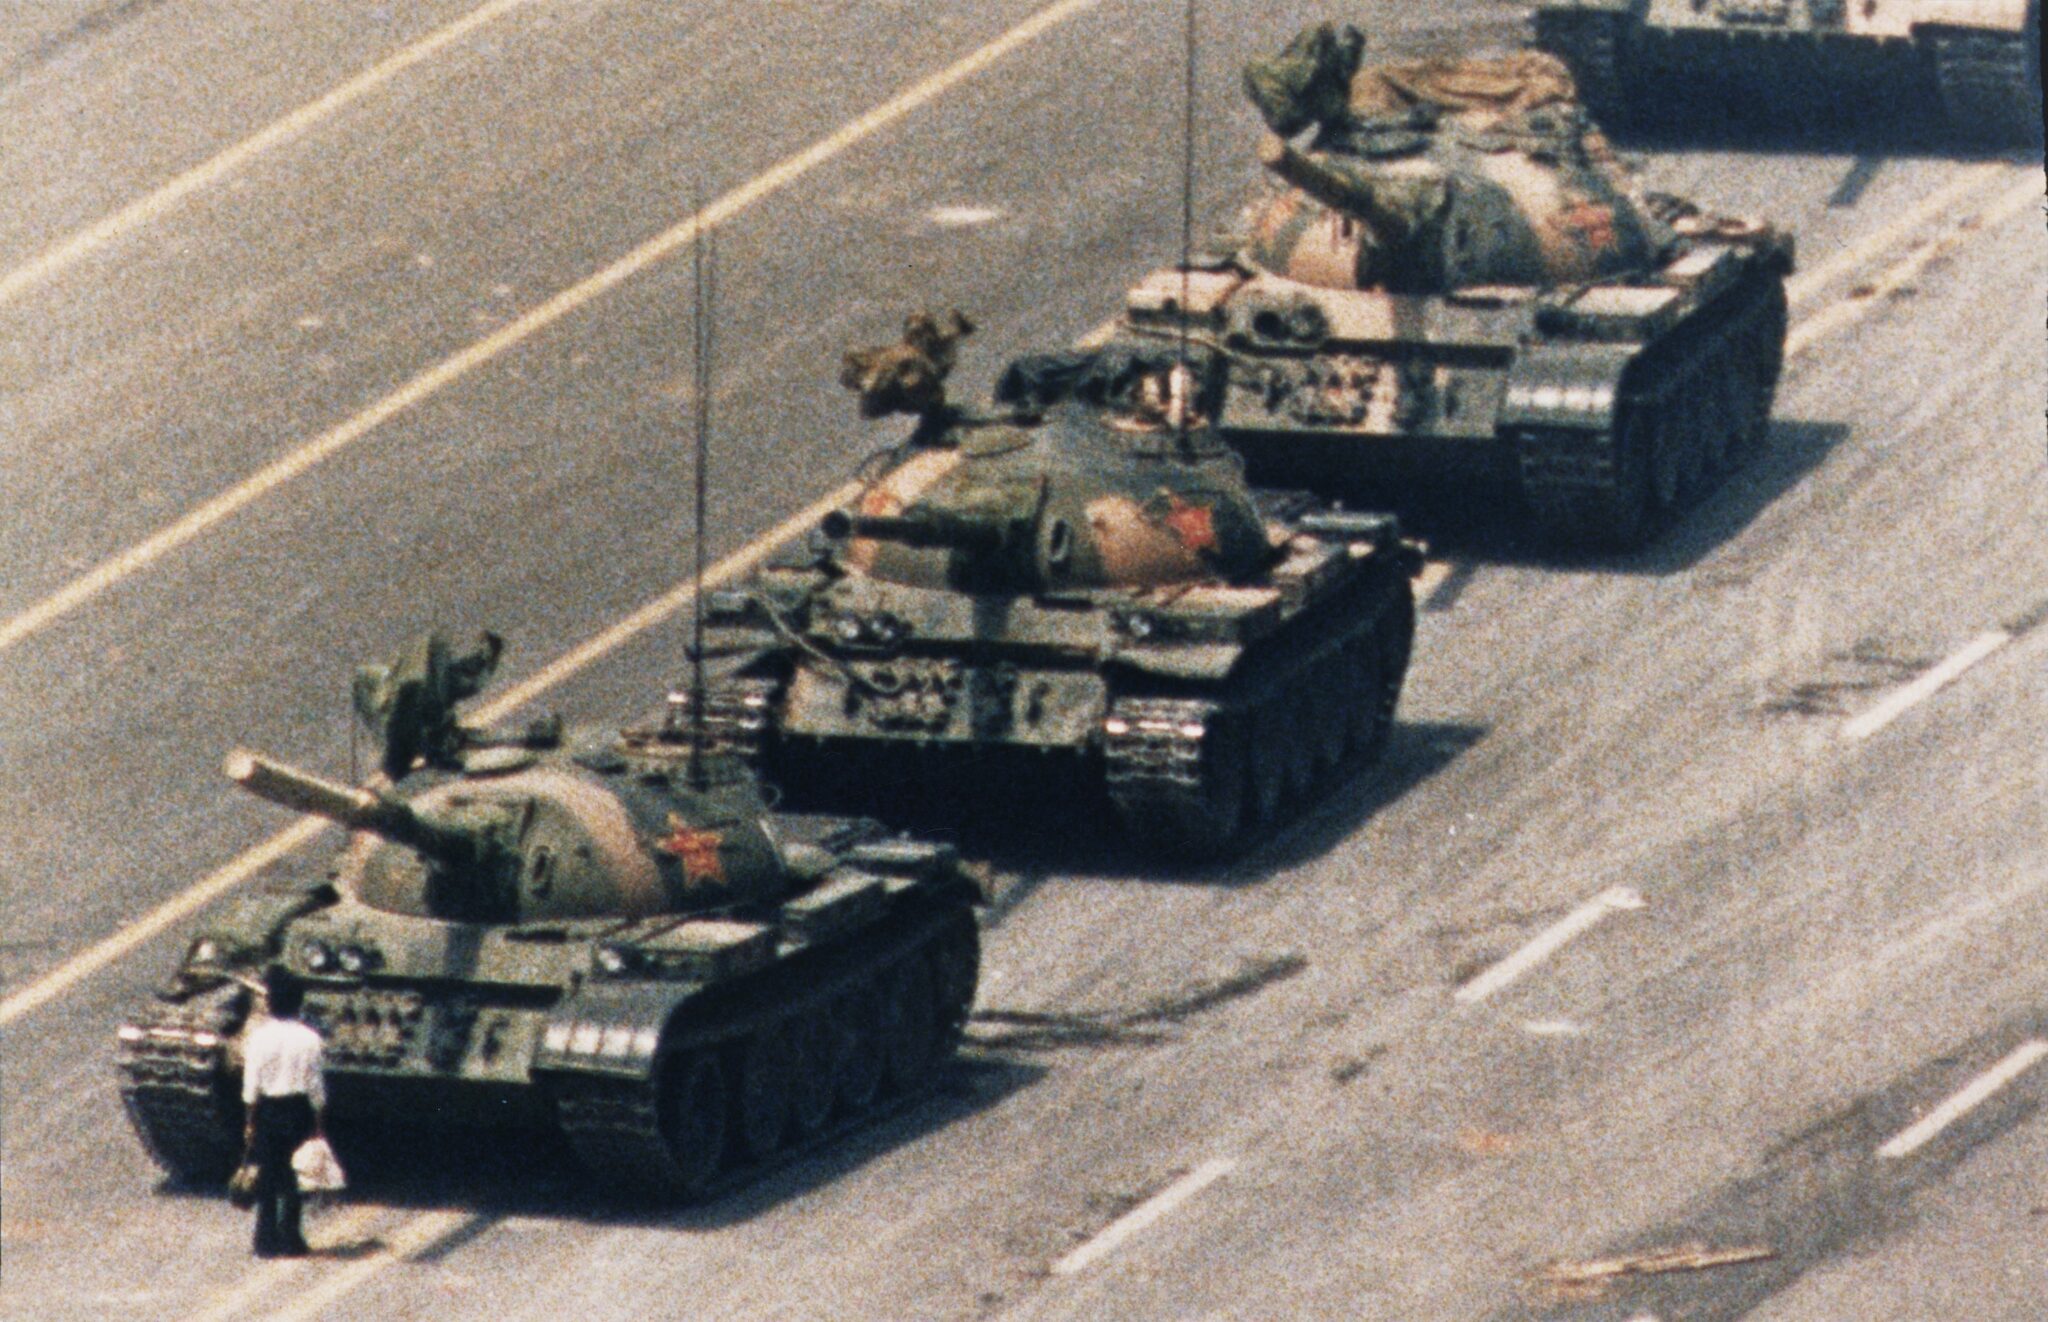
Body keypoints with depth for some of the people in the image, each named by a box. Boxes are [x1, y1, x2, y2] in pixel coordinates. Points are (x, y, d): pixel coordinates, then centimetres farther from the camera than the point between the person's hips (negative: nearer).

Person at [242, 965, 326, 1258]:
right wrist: (316, 1119, 8)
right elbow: (315, 1083, -1)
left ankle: (267, 1241, 6)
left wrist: (250, 1120, 2)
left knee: (268, 1176, 6)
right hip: (299, 1109, 1)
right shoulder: (309, 1038, -5)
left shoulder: (261, 1037, -9)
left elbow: (252, 1083, -6)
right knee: (294, 1177, 9)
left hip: (268, 1110, -1)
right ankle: (290, 1239, 9)